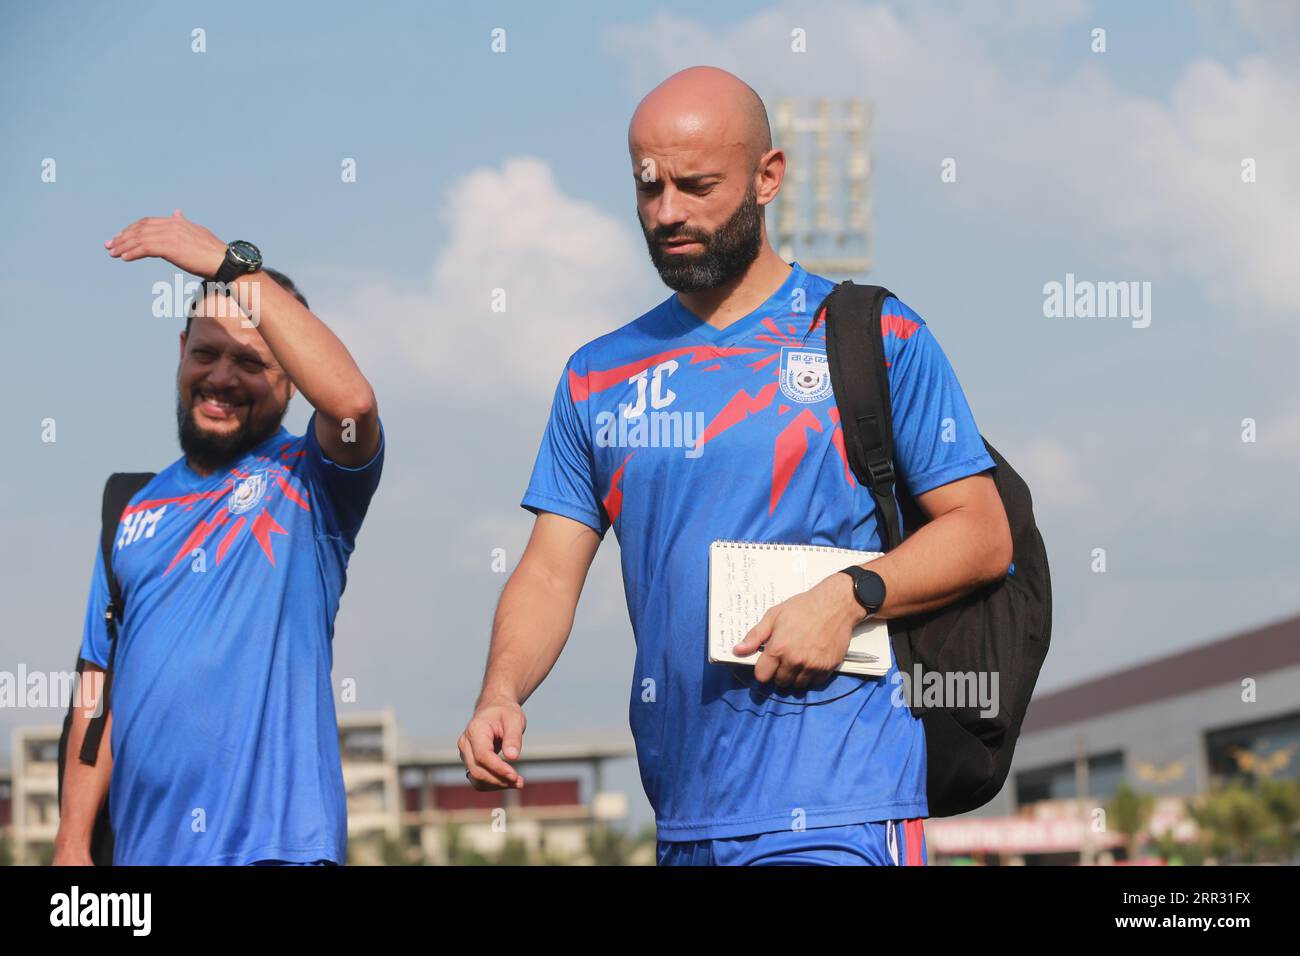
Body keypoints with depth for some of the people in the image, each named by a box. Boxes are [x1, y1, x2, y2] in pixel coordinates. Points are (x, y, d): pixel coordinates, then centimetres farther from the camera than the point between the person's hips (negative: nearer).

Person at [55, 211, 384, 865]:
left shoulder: (308, 480, 0)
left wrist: (234, 268, -22)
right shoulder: (137, 513, 14)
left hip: (276, 842, -5)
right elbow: (102, 688, 13)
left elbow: (352, 400, -24)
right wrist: (71, 843, 6)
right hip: (142, 845, 5)